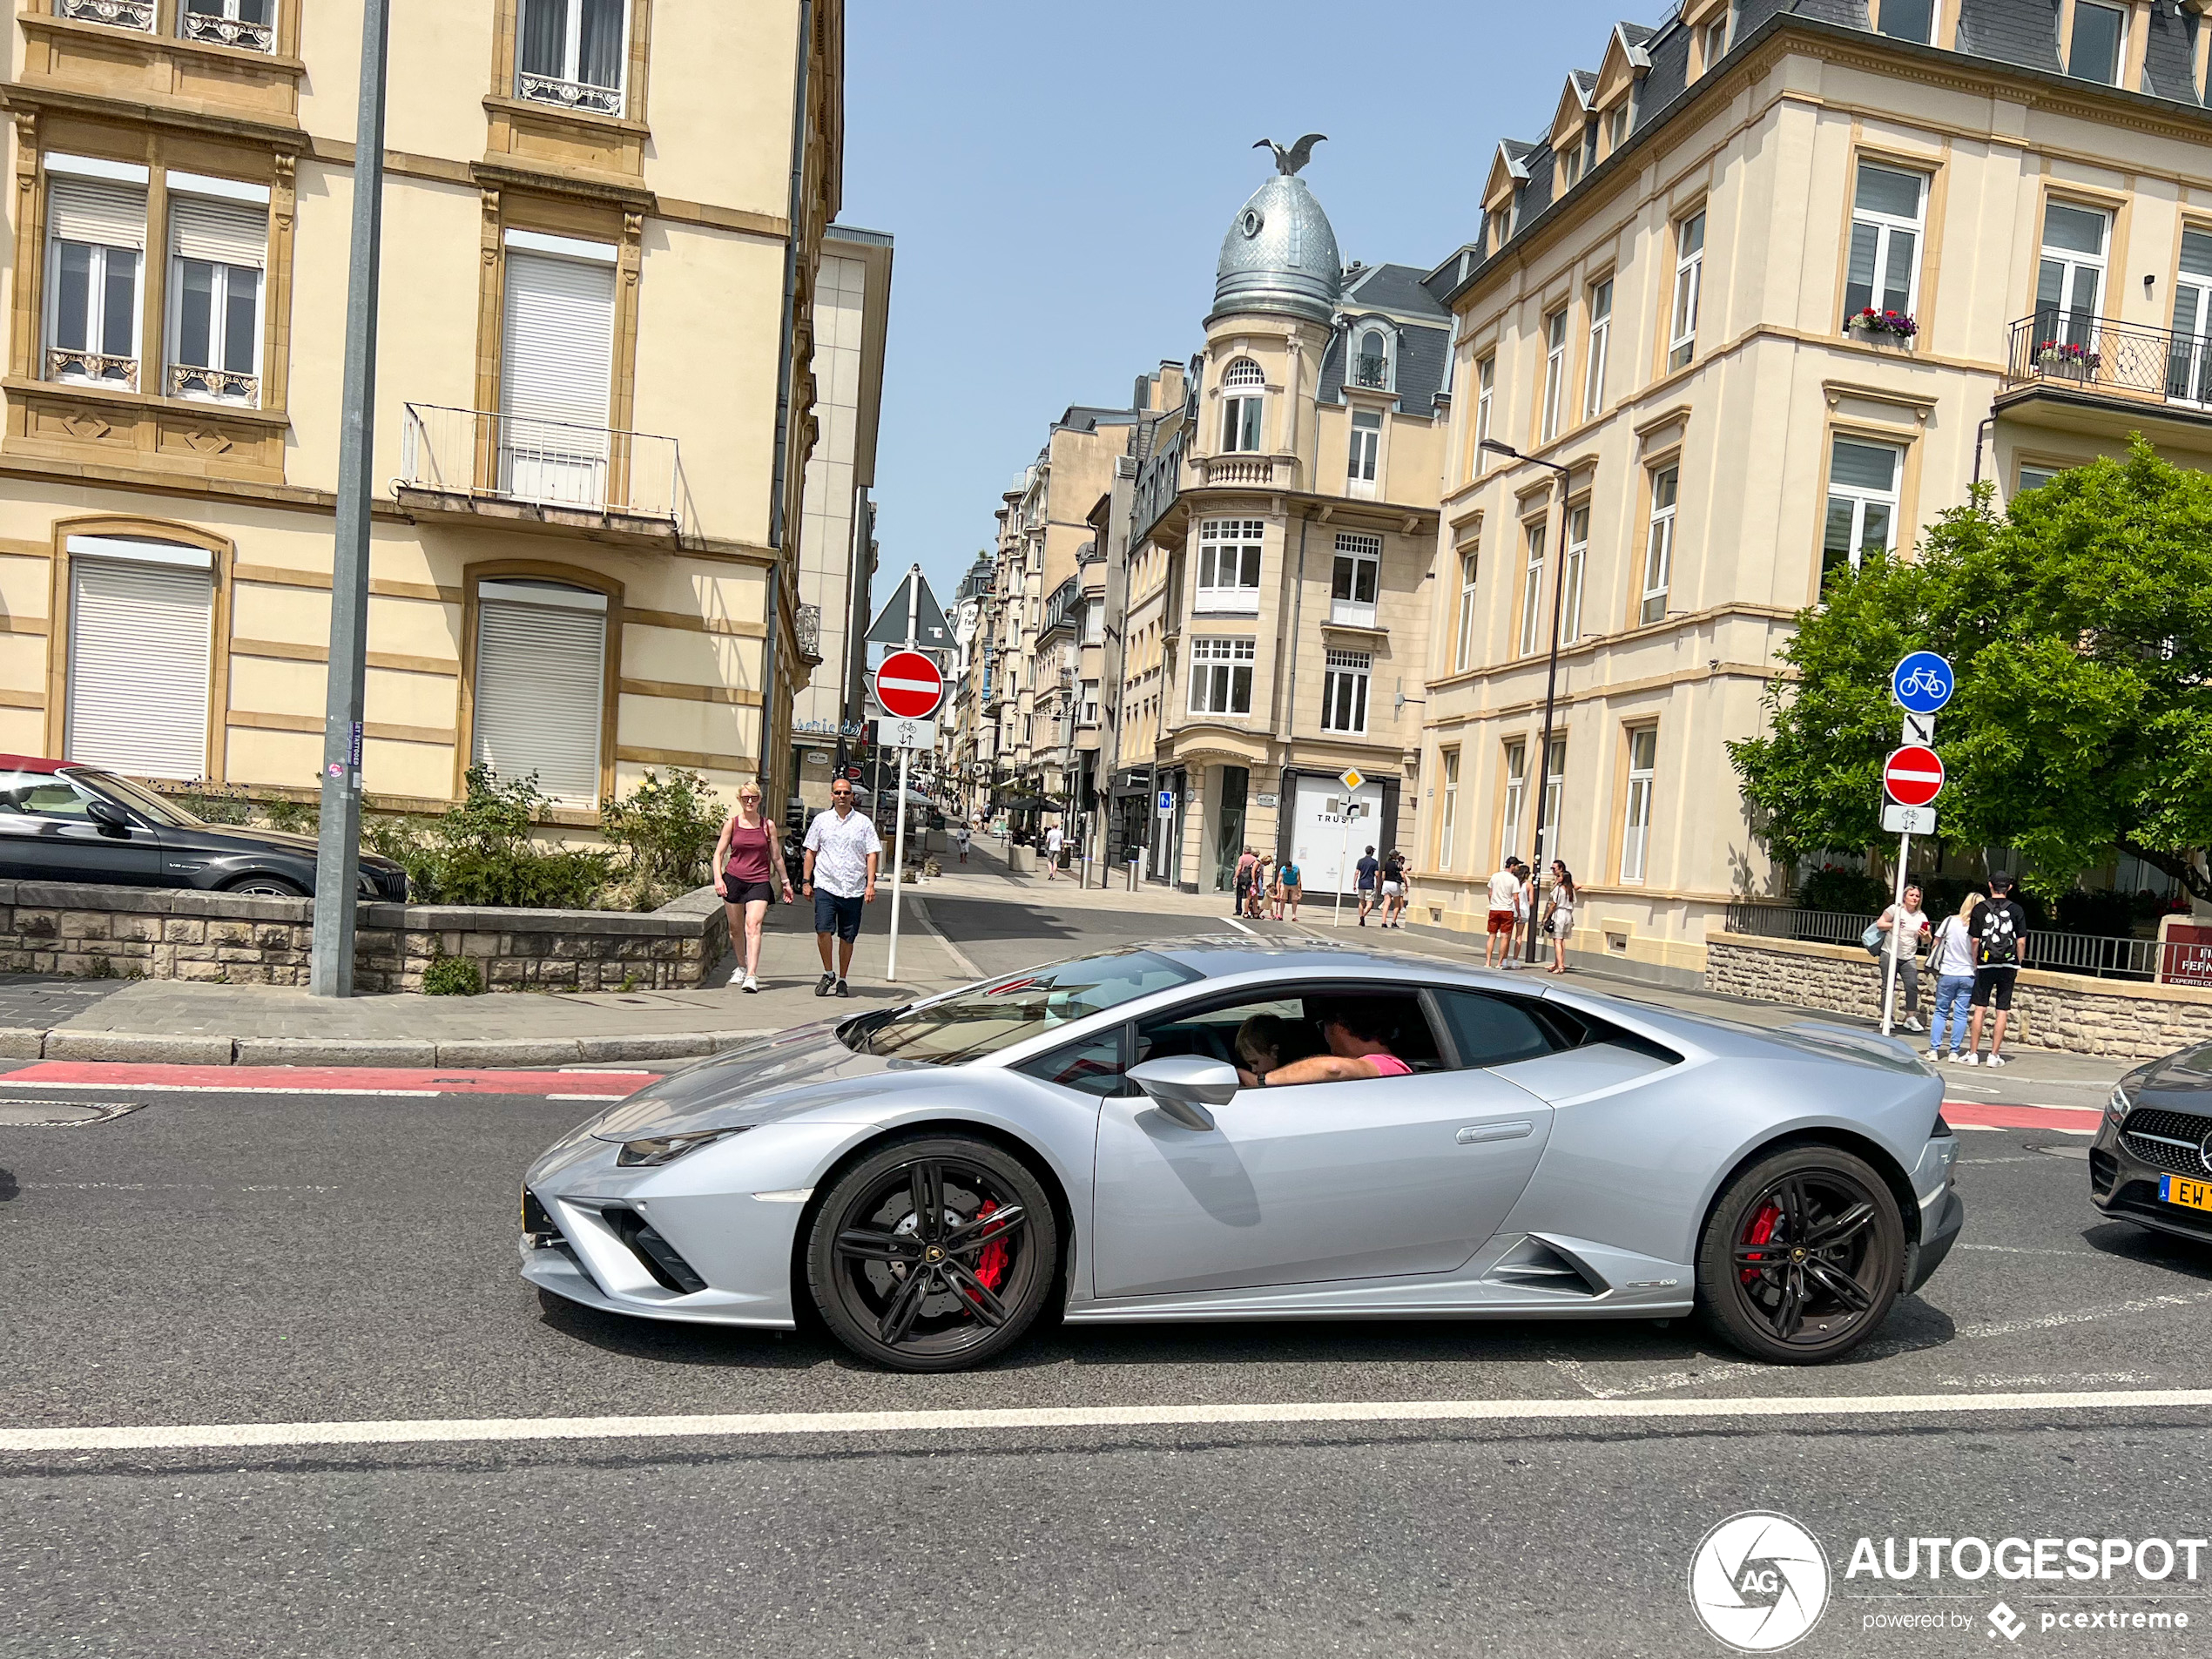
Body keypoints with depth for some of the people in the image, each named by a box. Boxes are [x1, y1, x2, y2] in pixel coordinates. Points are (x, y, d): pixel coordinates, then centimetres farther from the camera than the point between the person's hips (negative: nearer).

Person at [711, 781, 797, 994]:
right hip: (733, 879, 2)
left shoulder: (768, 825, 5)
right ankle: (743, 966, 36)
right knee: (736, 928, 11)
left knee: (753, 925, -18)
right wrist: (718, 878, -10)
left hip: (759, 881, -2)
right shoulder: (731, 823, 5)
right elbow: (719, 853, 4)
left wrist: (785, 882, 17)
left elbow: (776, 857, 13)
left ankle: (752, 975, -25)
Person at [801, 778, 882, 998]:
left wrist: (870, 883, -7)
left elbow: (872, 854, 4)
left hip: (854, 889, 0)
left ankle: (842, 980, 18)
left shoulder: (863, 822, 6)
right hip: (826, 886, 0)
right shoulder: (821, 820, 9)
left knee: (847, 937, 4)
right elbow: (811, 852, 13)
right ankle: (828, 973, 6)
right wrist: (806, 881, 7)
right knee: (823, 930, -15)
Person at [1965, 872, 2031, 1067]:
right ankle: (1994, 1055, 6)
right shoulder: (2017, 911, -1)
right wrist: (2018, 964, 10)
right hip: (2008, 966, 1)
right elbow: (2021, 942, -1)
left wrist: (1975, 963, 6)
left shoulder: (1981, 910, -3)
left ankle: (1973, 1054, 4)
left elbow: (1975, 940, -4)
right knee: (2002, 1011, 5)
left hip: (1985, 965, 0)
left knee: (1980, 1010, 3)